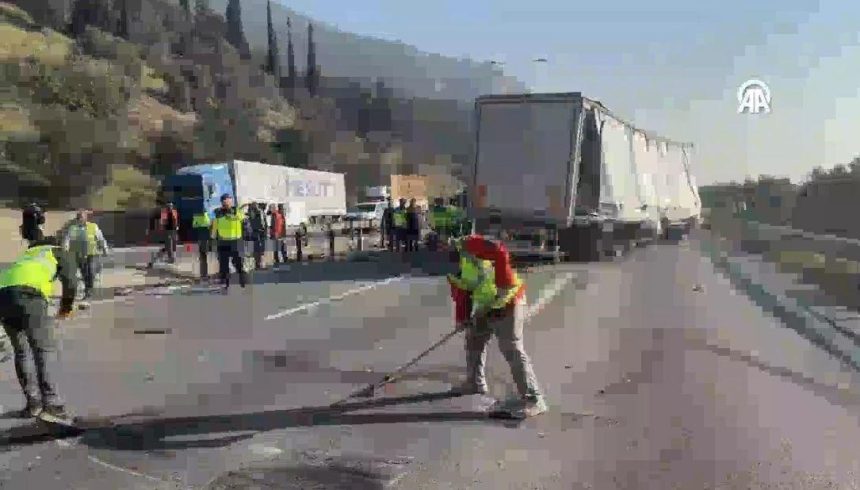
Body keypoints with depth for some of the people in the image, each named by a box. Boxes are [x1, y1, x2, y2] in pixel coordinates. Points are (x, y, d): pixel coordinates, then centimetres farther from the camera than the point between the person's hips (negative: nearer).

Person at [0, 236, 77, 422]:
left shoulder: (28, 253, 40)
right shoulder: (62, 253, 25)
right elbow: (70, 282, 10)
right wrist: (66, 306, 25)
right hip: (28, 292, -5)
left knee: (21, 351, 19)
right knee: (44, 351, -3)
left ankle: (33, 402, 22)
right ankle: (51, 405, -11)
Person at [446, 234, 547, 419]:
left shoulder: (468, 245, -16)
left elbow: (500, 253, -27)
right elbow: (461, 295, 11)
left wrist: (501, 284, -26)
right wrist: (462, 319, 0)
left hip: (507, 301, -10)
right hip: (487, 307, 10)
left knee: (512, 350, -11)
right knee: (474, 340, 20)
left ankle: (534, 399, -6)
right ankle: (475, 382, 39)